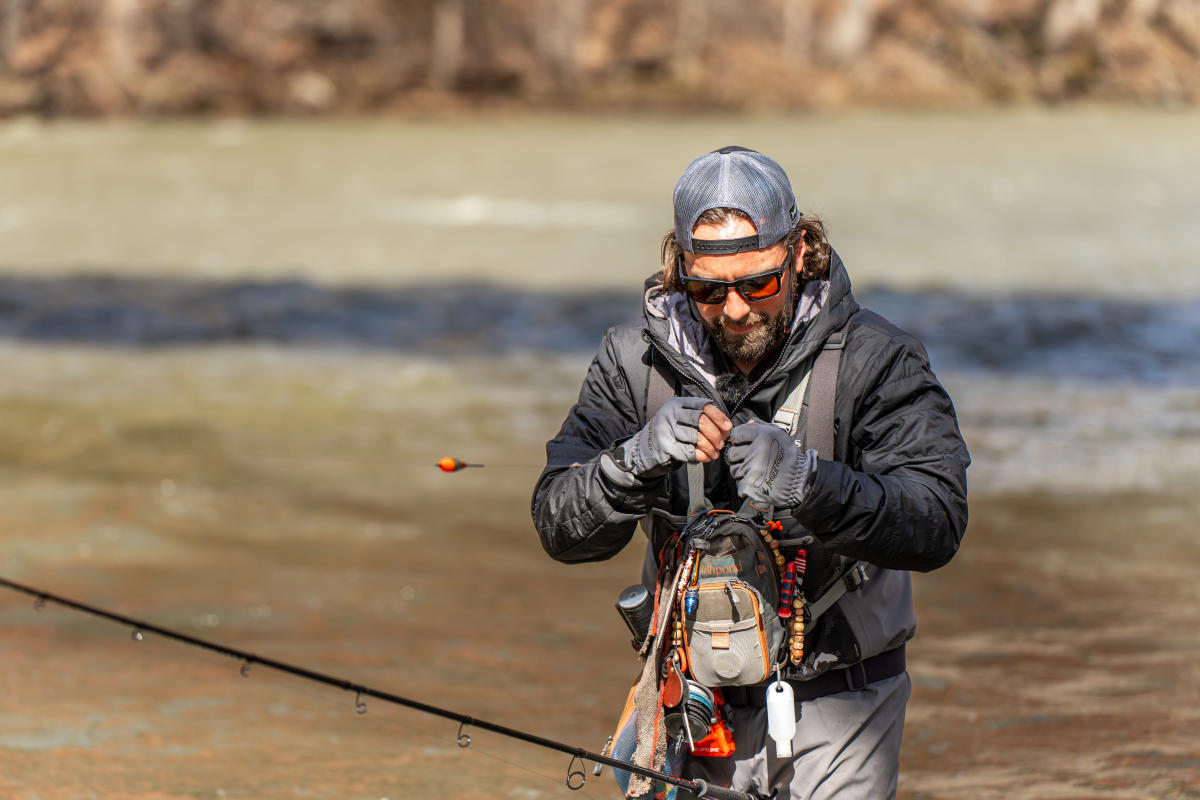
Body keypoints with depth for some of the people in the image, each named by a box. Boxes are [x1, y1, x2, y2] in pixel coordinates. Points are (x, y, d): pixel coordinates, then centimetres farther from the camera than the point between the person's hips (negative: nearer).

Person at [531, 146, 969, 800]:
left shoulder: (873, 359, -11)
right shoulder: (636, 359, -4)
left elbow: (937, 524, -22)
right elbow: (560, 529, -10)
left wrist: (809, 483, -38)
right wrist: (638, 460, -30)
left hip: (835, 703, -2)